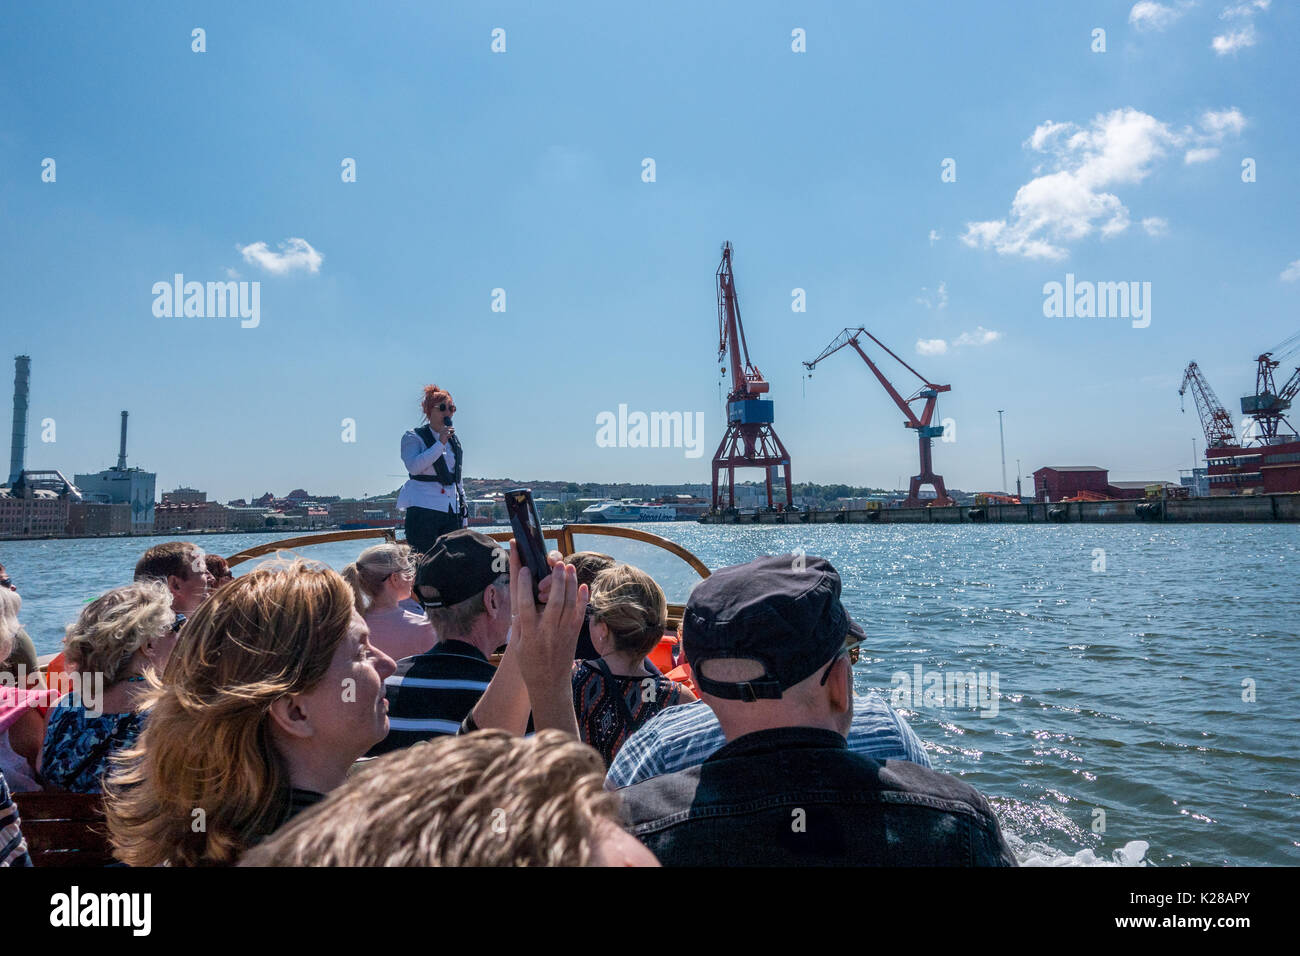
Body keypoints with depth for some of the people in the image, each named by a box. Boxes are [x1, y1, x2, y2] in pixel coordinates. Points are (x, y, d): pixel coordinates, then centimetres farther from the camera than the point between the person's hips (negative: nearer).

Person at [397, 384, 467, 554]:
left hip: (452, 512, 5)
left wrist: (463, 510, 19)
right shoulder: (413, 437, 2)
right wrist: (440, 443, -17)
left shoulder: (454, 440, 19)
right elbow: (413, 466, -17)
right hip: (423, 510, -5)